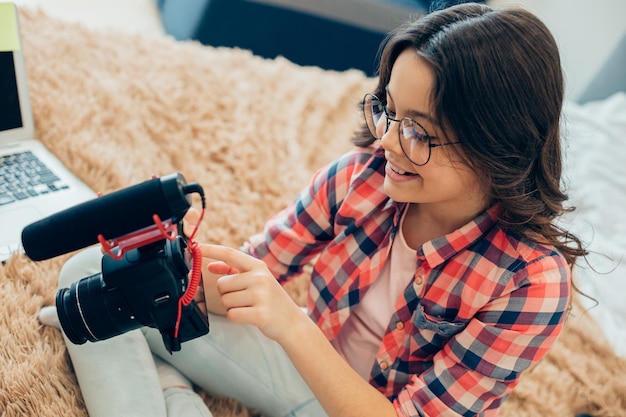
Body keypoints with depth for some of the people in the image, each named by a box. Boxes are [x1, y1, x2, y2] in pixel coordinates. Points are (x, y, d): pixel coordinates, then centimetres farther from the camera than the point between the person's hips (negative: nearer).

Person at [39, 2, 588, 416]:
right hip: (310, 363, 4)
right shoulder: (362, 176, -17)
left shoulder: (531, 284, -27)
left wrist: (291, 324, -38)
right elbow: (241, 288, -9)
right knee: (92, 270, -4)